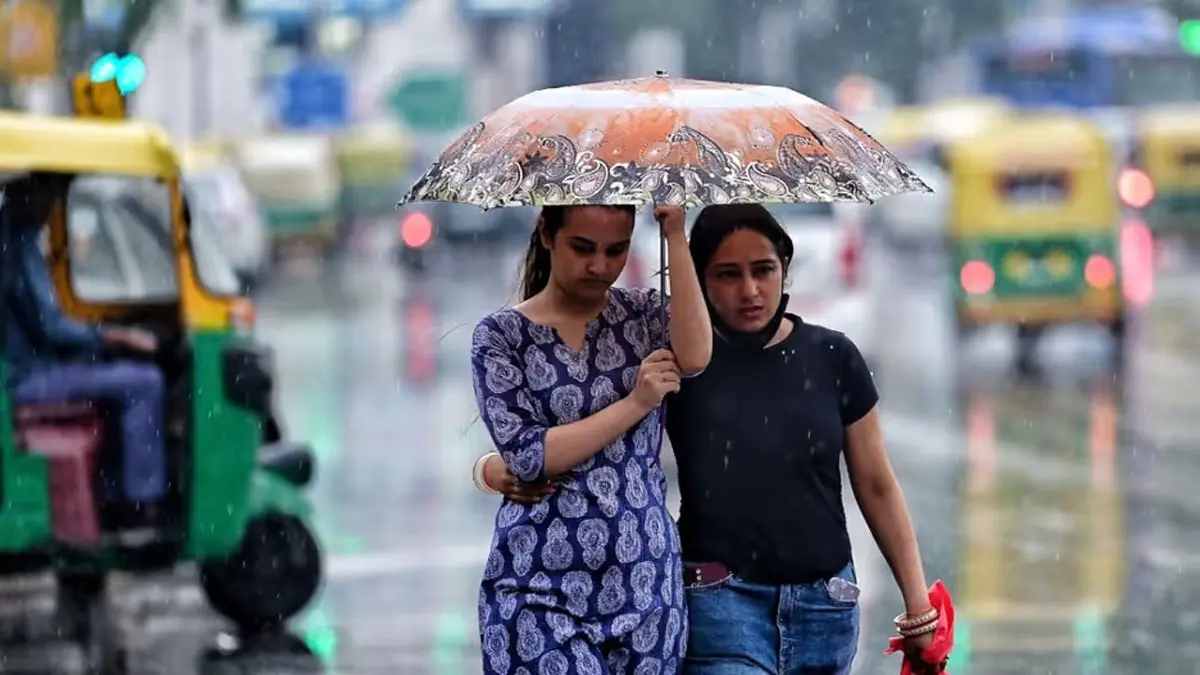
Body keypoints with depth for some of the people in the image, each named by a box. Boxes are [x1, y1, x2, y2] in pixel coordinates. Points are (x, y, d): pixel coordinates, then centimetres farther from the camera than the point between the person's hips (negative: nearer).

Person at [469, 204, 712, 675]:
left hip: (644, 580, 3)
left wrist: (676, 237, -18)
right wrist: (635, 403, -14)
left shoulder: (642, 314, 7)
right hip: (541, 586, -3)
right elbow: (526, 455, -10)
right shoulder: (501, 335, 0)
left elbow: (694, 358, -16)